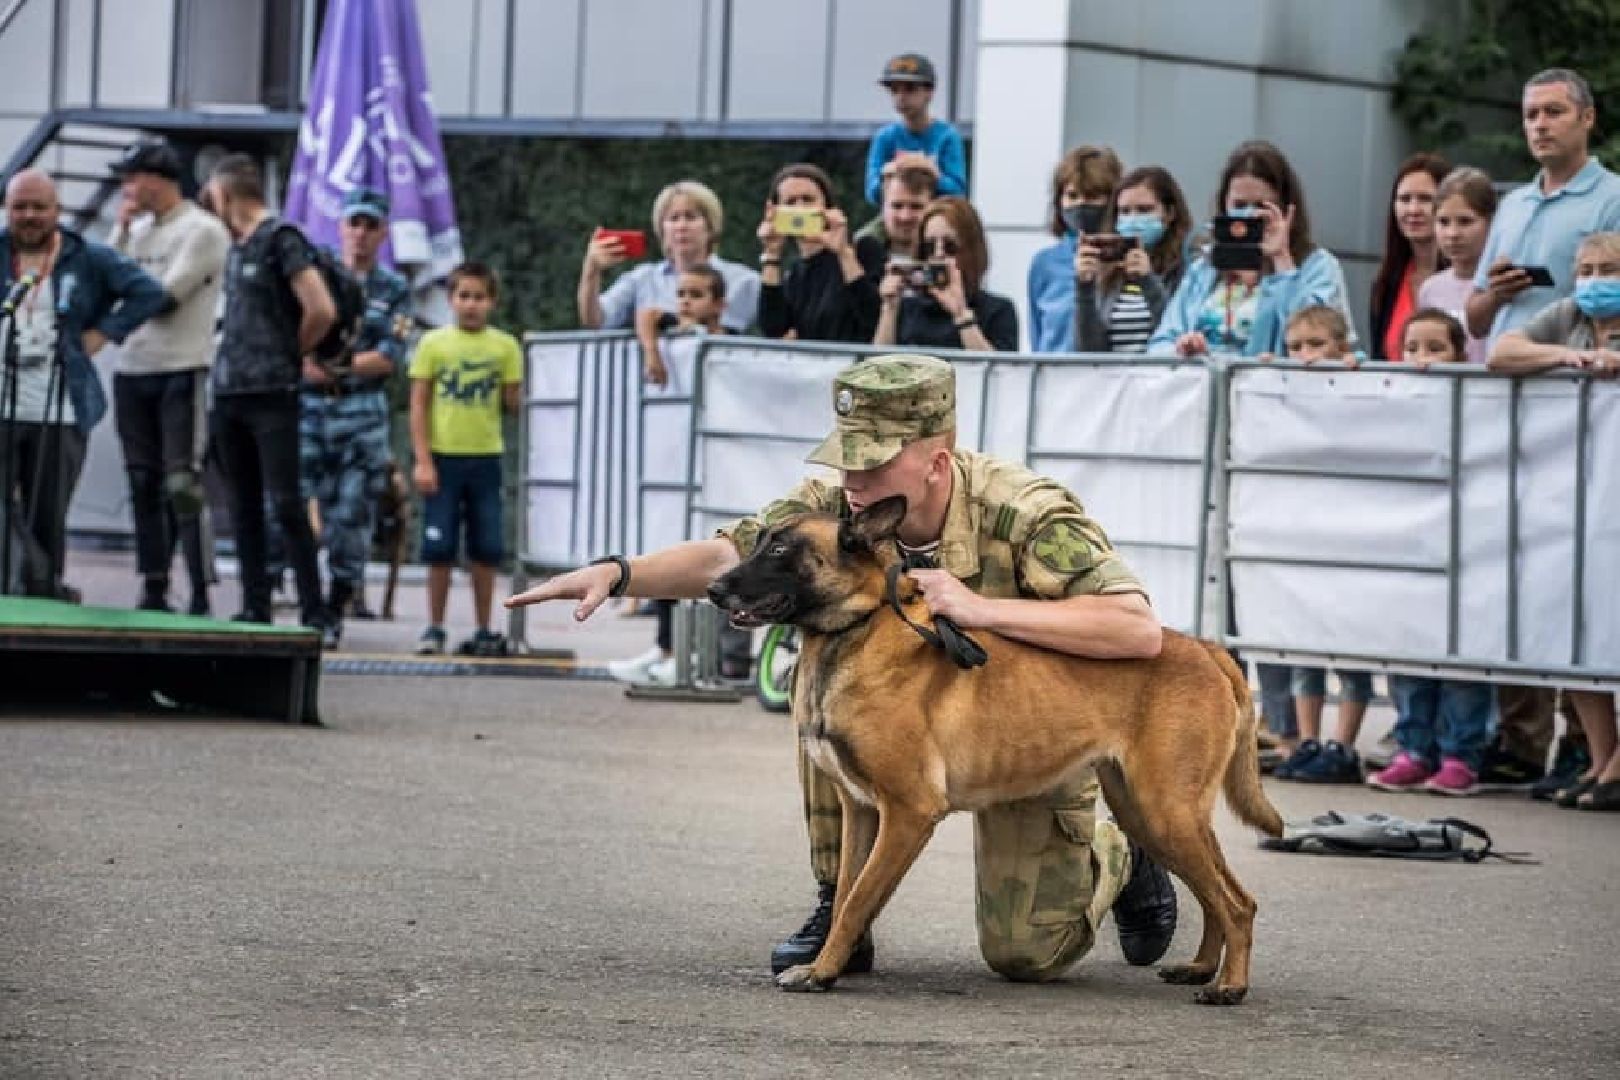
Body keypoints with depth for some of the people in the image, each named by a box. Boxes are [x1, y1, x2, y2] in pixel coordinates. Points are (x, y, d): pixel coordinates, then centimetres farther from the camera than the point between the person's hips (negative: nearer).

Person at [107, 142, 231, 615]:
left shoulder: (203, 230, -7)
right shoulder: (138, 230, 15)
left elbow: (165, 296, -15)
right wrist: (120, 231, 3)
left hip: (182, 369, -7)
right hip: (132, 370, 7)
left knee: (182, 486, -10)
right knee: (144, 484, 8)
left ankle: (200, 597, -10)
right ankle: (153, 592, 12)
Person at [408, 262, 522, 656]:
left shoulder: (505, 346, 4)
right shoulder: (434, 343, 1)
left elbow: (512, 405, 5)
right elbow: (418, 405, 0)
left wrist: (514, 395, -18)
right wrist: (422, 460, -6)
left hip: (485, 457, 1)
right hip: (443, 457, -1)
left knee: (486, 549, 4)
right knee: (439, 548, 1)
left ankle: (483, 631, 12)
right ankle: (434, 628, 10)